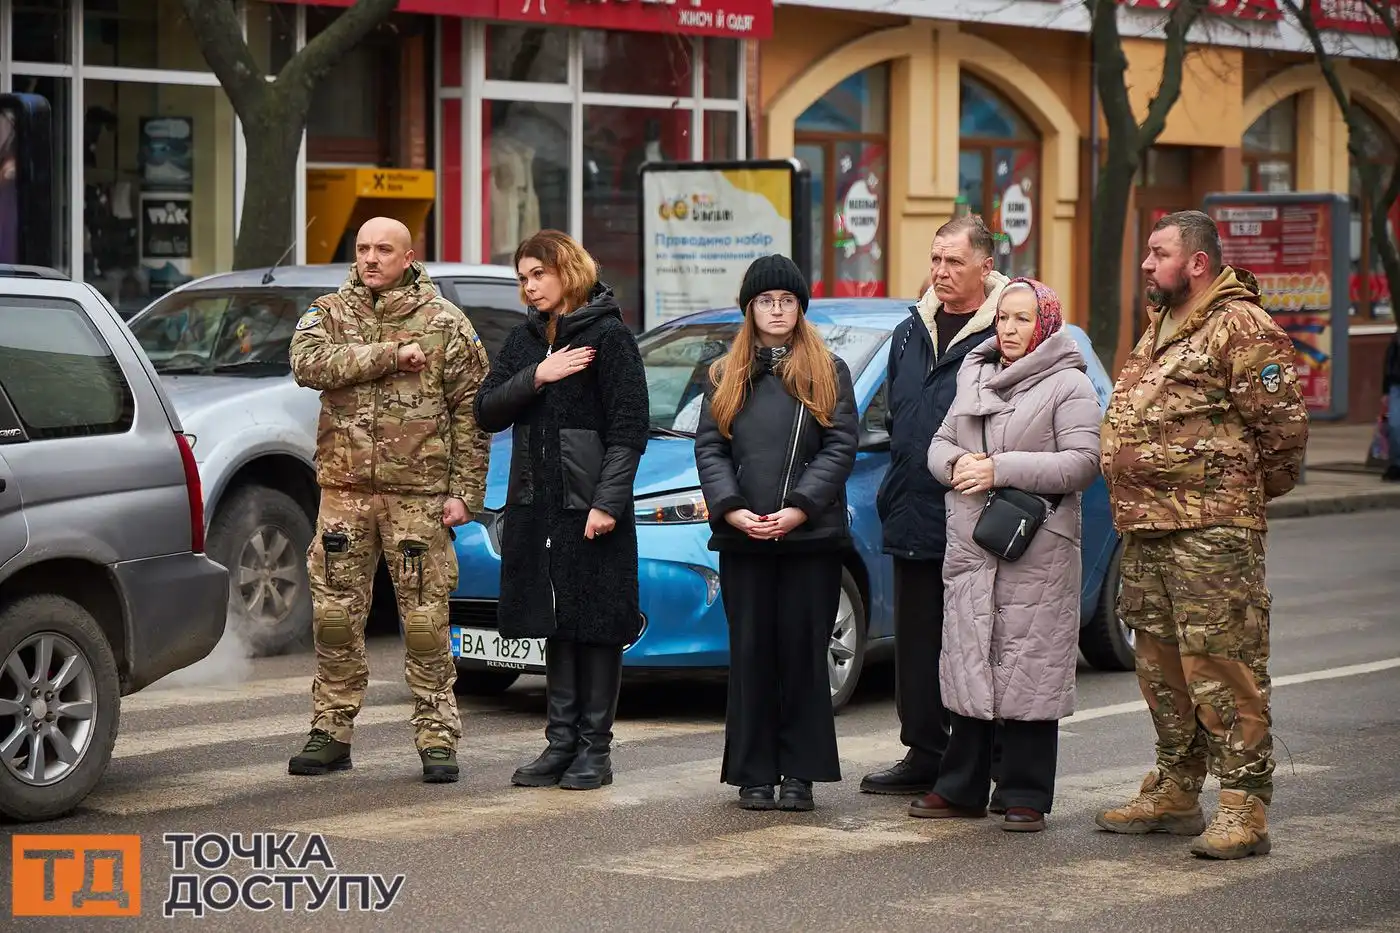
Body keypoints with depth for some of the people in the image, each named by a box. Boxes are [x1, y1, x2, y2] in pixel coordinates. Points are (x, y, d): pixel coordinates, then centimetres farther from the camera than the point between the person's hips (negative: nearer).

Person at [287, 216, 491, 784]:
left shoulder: (444, 323, 4)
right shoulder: (328, 314, 9)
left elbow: (471, 412, 3)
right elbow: (308, 364, -13)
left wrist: (464, 492, -4)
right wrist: (391, 356, -16)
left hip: (419, 494, -2)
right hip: (344, 488, 2)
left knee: (426, 620, -2)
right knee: (335, 616, 5)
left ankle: (437, 738, 5)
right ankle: (332, 732, 15)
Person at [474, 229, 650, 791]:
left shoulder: (608, 335, -5)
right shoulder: (524, 340, 14)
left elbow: (629, 427, -10)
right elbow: (486, 412, 7)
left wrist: (608, 501, -17)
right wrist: (535, 378, -9)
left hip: (591, 506, -6)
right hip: (535, 504, 6)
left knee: (596, 624, -1)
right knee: (554, 625, 9)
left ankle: (595, 749, 4)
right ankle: (561, 741, 15)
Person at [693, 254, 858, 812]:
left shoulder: (829, 373, 7)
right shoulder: (725, 375, 12)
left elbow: (841, 447, -1)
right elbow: (709, 448, 5)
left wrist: (799, 509, -13)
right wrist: (732, 510, -11)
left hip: (811, 536, -1)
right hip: (742, 538, 1)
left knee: (803, 651, 0)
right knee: (751, 653, 2)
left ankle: (800, 773, 6)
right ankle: (754, 774, 7)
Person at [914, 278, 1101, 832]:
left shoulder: (1068, 385, -2)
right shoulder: (974, 377, 17)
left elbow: (1082, 463, -12)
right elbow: (939, 443, 19)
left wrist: (1001, 470, -16)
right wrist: (956, 464, -5)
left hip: (1037, 554, -6)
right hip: (969, 546, 6)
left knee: (1029, 672, -4)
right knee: (969, 665, 9)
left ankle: (1026, 796, 2)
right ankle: (961, 789, 16)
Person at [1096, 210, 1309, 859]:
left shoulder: (1241, 327, -11)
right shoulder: (1160, 330, 20)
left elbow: (1282, 423, -13)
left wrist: (1252, 490, 0)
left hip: (1212, 531, -10)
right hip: (1145, 527, 10)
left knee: (1221, 667, -9)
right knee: (1161, 664, 15)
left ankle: (1245, 808, -6)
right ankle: (1174, 792, 27)